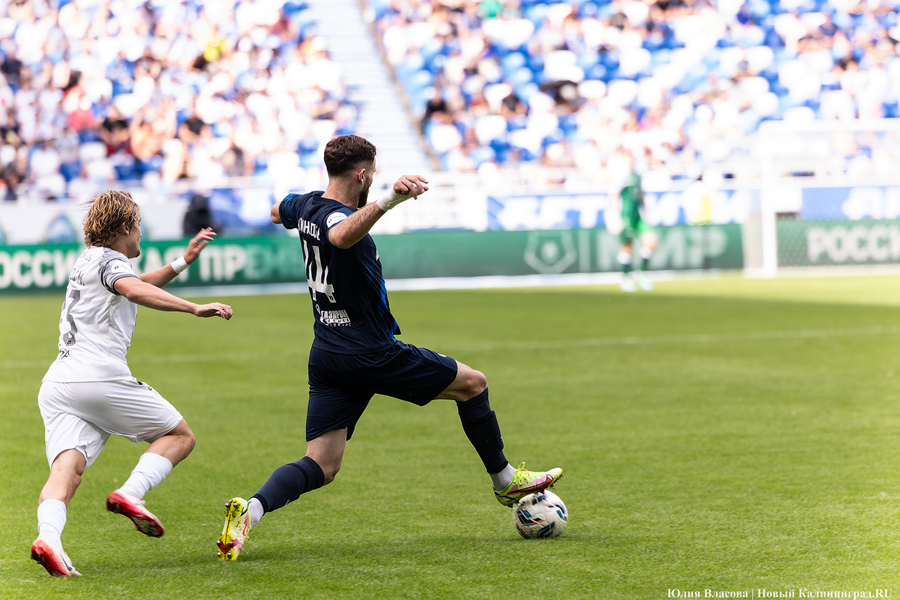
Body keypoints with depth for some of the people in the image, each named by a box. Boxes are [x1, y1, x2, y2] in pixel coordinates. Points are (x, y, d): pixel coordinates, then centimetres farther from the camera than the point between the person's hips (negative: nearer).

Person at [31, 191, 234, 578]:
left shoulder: (88, 261, 32)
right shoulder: (109, 260, 3)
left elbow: (134, 286, 50)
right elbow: (135, 290, -19)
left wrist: (183, 262, 47)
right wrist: (194, 309, -25)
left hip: (56, 384, 8)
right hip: (101, 378, -8)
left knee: (67, 466, -13)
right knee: (180, 436, 8)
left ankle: (48, 535, -42)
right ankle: (130, 493, -17)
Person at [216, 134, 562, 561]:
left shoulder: (306, 206, 7)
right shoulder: (338, 217, -20)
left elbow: (277, 213, 32)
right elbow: (342, 236, -47)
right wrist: (388, 201, -60)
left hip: (327, 359, 8)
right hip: (373, 355, -8)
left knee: (320, 467, 3)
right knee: (472, 383, 12)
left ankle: (250, 509, -22)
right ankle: (505, 481, 25)